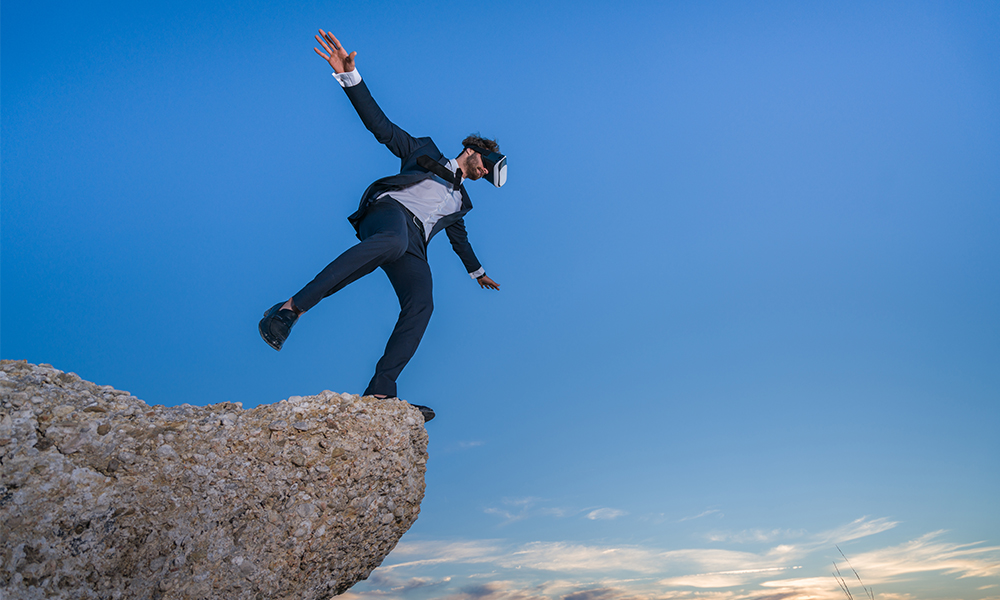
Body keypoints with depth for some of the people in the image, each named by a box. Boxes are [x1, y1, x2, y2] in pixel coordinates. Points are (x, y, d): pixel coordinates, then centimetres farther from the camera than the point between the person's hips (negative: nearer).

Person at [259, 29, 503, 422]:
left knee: (421, 304, -25)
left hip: (413, 243, 5)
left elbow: (459, 237, 51)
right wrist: (349, 76, 1)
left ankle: (379, 391, -33)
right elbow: (381, 125, 14)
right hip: (390, 210, -5)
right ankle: (293, 307, -44)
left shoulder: (460, 200, 37)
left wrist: (477, 272, 61)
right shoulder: (424, 152, 24)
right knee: (394, 240, -43)